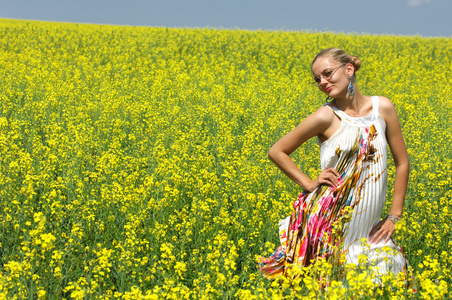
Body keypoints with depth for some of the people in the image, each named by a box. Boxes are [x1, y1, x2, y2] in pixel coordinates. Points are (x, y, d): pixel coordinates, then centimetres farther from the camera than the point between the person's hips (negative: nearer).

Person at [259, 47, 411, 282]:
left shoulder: (382, 107, 1)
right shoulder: (327, 117, -8)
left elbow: (402, 163, 9)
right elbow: (276, 152, 2)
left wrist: (394, 217, 6)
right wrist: (309, 183, -5)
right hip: (330, 224, -3)